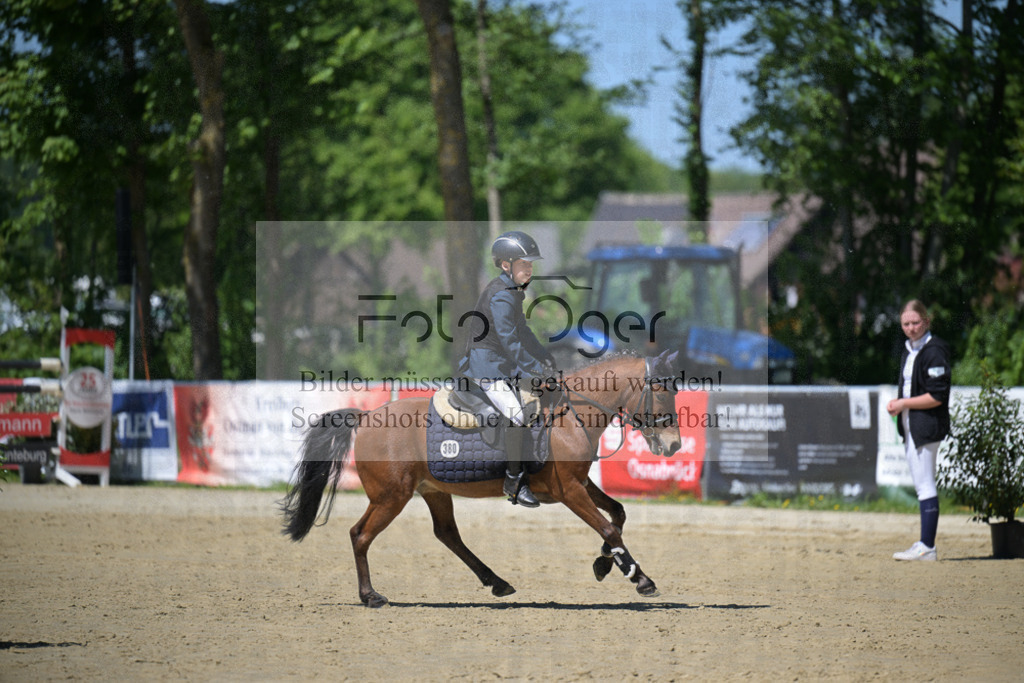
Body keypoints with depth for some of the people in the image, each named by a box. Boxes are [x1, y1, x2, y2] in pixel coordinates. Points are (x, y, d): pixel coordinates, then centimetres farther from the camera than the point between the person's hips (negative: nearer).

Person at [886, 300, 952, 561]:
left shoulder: (934, 351, -14)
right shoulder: (909, 349, 15)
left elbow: (937, 397, -18)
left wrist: (904, 404, -15)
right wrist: (897, 402, 7)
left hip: (927, 426, -10)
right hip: (911, 427, 10)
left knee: (925, 487, -9)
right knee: (921, 487, 12)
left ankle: (927, 547, -8)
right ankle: (924, 545, 16)